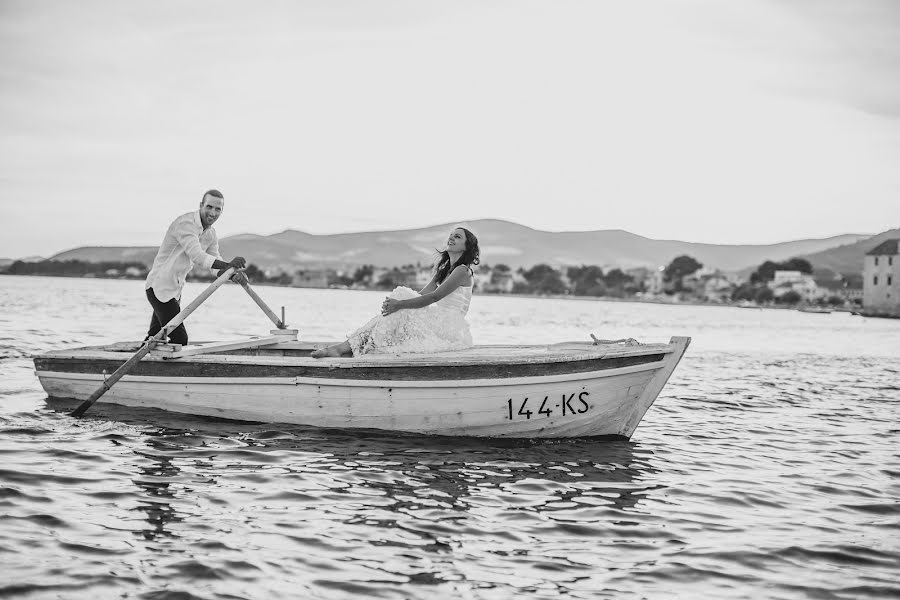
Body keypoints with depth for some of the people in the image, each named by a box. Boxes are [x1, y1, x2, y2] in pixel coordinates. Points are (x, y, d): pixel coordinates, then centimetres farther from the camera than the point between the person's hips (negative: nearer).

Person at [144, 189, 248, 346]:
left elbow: (216, 265, 5)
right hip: (160, 287, -9)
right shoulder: (186, 223, -21)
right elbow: (197, 257, -33)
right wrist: (228, 265, -45)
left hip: (175, 289, 9)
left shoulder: (211, 235, 8)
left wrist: (234, 274, -17)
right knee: (179, 339, -16)